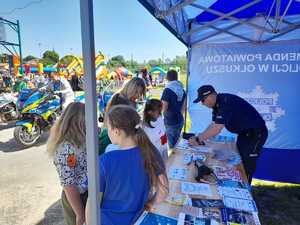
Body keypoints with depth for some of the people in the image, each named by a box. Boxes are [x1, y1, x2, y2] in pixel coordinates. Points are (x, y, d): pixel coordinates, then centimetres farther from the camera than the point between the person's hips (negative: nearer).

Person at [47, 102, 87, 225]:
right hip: (77, 198, -7)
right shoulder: (66, 149, -29)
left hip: (89, 194, 7)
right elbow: (69, 186, -25)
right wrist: (80, 214, -16)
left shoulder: (78, 140, -4)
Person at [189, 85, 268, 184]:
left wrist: (197, 139, -28)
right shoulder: (217, 103, -2)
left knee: (247, 164, -2)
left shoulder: (226, 102, -31)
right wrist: (201, 137, -8)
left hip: (256, 133, -9)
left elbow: (217, 129, -35)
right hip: (244, 132, 9)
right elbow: (214, 124, 3)